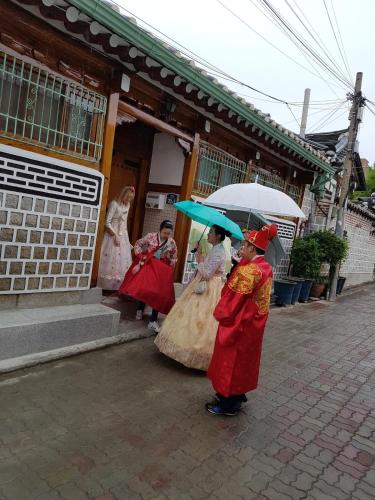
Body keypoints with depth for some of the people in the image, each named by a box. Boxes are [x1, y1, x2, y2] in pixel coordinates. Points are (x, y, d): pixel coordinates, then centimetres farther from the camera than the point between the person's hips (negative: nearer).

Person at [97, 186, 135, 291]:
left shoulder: (127, 205, 8)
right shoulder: (114, 204, -13)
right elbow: (107, 222, -16)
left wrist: (125, 236, 14)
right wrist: (115, 236, -18)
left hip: (123, 236, 7)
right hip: (113, 235, -7)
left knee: (122, 260, 7)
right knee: (111, 259, -2)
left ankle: (118, 286, 16)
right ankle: (107, 286, 8)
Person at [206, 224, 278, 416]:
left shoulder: (248, 270, -25)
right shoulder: (266, 268, 3)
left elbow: (234, 298, -22)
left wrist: (219, 313, -6)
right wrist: (240, 262, 2)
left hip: (239, 323, -9)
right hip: (254, 323, 9)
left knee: (231, 360, 6)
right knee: (244, 359, 21)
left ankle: (227, 404, 21)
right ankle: (237, 396, 38)